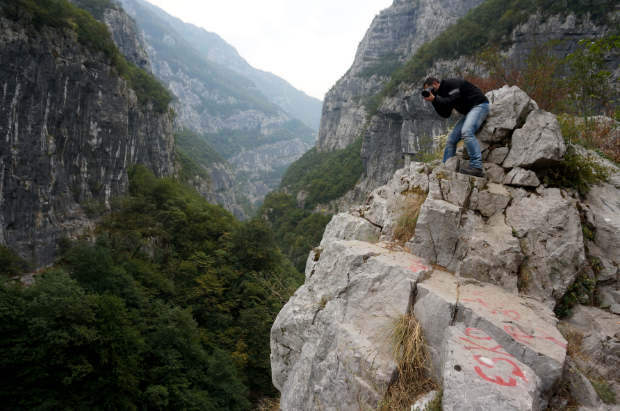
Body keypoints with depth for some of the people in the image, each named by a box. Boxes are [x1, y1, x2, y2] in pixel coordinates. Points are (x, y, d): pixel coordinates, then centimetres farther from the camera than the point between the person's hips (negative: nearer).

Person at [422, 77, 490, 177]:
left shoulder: (451, 83, -9)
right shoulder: (443, 92, 17)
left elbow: (454, 100, -24)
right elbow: (445, 114, 9)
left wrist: (434, 99, -18)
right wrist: (435, 102, -3)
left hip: (479, 105, -10)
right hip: (468, 112, 10)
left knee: (466, 131, -33)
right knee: (451, 140, 4)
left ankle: (477, 167, -39)